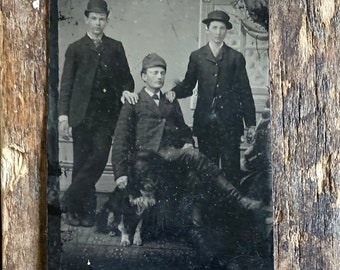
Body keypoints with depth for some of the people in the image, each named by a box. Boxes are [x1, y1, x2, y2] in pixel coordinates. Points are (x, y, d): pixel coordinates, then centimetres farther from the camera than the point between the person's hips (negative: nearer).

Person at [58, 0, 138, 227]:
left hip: (107, 113, 1)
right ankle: (85, 211, 10)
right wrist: (63, 115, -4)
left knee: (100, 156, -14)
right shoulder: (75, 49, 9)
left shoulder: (116, 47, 15)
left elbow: (126, 76, 18)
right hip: (82, 113, -1)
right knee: (82, 161, 0)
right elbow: (66, 84, 5)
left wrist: (127, 90, -5)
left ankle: (72, 201, -1)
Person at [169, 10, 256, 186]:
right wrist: (174, 92, -12)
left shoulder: (236, 58, 9)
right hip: (205, 123, 1)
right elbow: (188, 85, 11)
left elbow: (245, 92, 7)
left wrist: (250, 124, 4)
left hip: (229, 122, -1)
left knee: (231, 168, -3)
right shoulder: (196, 57, 12)